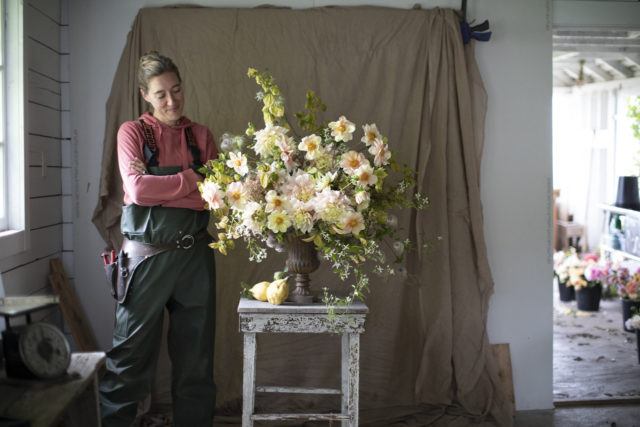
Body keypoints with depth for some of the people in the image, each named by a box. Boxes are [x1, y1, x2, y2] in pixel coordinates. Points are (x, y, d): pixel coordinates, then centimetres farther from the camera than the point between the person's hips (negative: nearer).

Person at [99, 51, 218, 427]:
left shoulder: (201, 136, 10)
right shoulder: (133, 132, 3)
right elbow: (136, 189, -12)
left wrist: (157, 187, -8)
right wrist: (192, 179, -9)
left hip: (195, 255, 3)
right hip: (147, 256, -3)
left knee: (196, 357, 9)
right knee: (131, 356, 2)